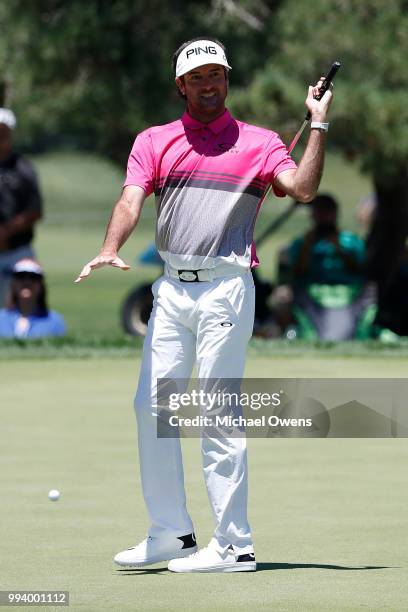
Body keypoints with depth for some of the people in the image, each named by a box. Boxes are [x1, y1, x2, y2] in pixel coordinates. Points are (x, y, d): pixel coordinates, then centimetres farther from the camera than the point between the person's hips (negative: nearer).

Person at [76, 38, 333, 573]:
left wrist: (319, 125, -13)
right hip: (171, 288, 4)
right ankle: (171, 534, 16)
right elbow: (131, 202, -1)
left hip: (226, 287, -4)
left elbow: (303, 188, -9)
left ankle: (234, 545, -5)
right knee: (152, 407, 5)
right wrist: (110, 251, -19)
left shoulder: (259, 143, 6)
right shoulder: (154, 142, 13)